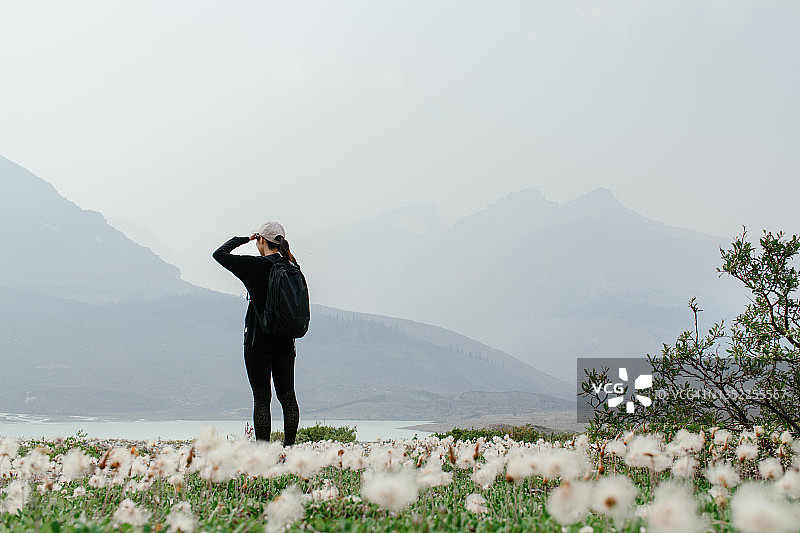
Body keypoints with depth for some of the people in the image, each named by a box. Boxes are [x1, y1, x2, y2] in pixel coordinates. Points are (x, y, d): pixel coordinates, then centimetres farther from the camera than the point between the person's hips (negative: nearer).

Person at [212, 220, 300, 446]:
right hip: (285, 341, 5)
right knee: (287, 395, 8)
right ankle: (289, 446, 9)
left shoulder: (255, 266, -12)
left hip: (258, 340, -5)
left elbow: (219, 254, -2)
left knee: (261, 397, -3)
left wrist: (243, 239, 9)